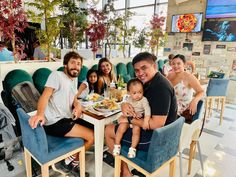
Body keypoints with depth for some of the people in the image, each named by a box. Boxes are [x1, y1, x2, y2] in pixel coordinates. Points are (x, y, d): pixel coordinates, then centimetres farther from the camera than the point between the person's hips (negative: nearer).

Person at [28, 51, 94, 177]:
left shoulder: (74, 78, 14)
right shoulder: (57, 75, -11)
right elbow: (45, 96, -22)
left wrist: (78, 105, -9)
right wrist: (40, 113, -41)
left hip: (67, 119, 9)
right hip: (55, 122, -9)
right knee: (92, 136, -15)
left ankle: (71, 158, 23)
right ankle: (71, 160, 11)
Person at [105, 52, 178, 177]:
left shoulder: (160, 88, -26)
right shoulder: (149, 82, 5)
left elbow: (157, 124, -30)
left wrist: (131, 119, -18)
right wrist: (124, 105, -13)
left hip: (155, 138, -9)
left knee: (108, 130, 2)